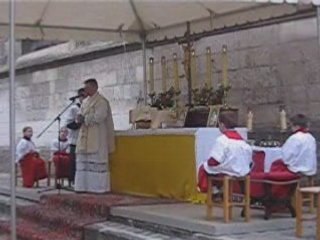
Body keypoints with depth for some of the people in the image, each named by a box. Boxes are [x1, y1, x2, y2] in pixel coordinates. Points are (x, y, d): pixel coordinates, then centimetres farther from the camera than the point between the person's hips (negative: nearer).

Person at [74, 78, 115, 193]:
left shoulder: (101, 101, -6)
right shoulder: (86, 102, 19)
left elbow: (98, 117, -18)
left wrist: (84, 118, -8)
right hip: (86, 138, 8)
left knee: (97, 161, -8)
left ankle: (100, 187, -5)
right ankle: (84, 186, 8)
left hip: (97, 138, -8)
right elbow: (80, 117, 17)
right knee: (84, 161, 5)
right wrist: (80, 118, -7)